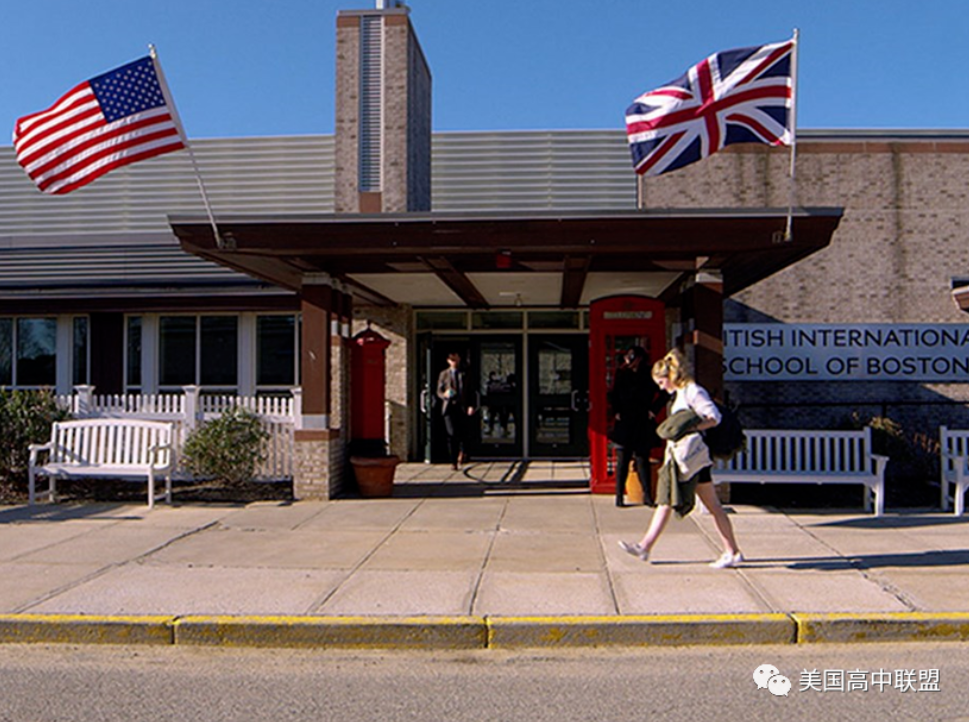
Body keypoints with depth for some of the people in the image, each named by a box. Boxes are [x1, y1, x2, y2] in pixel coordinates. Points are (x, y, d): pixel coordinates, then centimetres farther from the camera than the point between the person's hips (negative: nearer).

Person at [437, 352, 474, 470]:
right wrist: (444, 395, -10)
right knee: (451, 434, -8)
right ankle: (453, 461, -1)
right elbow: (439, 391, 13)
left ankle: (462, 452, 28)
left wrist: (471, 406, -4)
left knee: (462, 433, -4)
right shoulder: (444, 374, 13)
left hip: (462, 407, 0)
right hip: (449, 407, 0)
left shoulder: (464, 374, 12)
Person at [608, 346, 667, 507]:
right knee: (622, 461, 2)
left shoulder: (648, 377, 1)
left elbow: (664, 394, 8)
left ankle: (647, 495, 10)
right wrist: (617, 412, -1)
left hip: (643, 425, 0)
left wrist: (654, 410, 3)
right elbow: (613, 396, 10)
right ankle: (619, 496, 8)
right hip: (624, 423, 0)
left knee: (642, 460, 2)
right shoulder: (621, 375, 5)